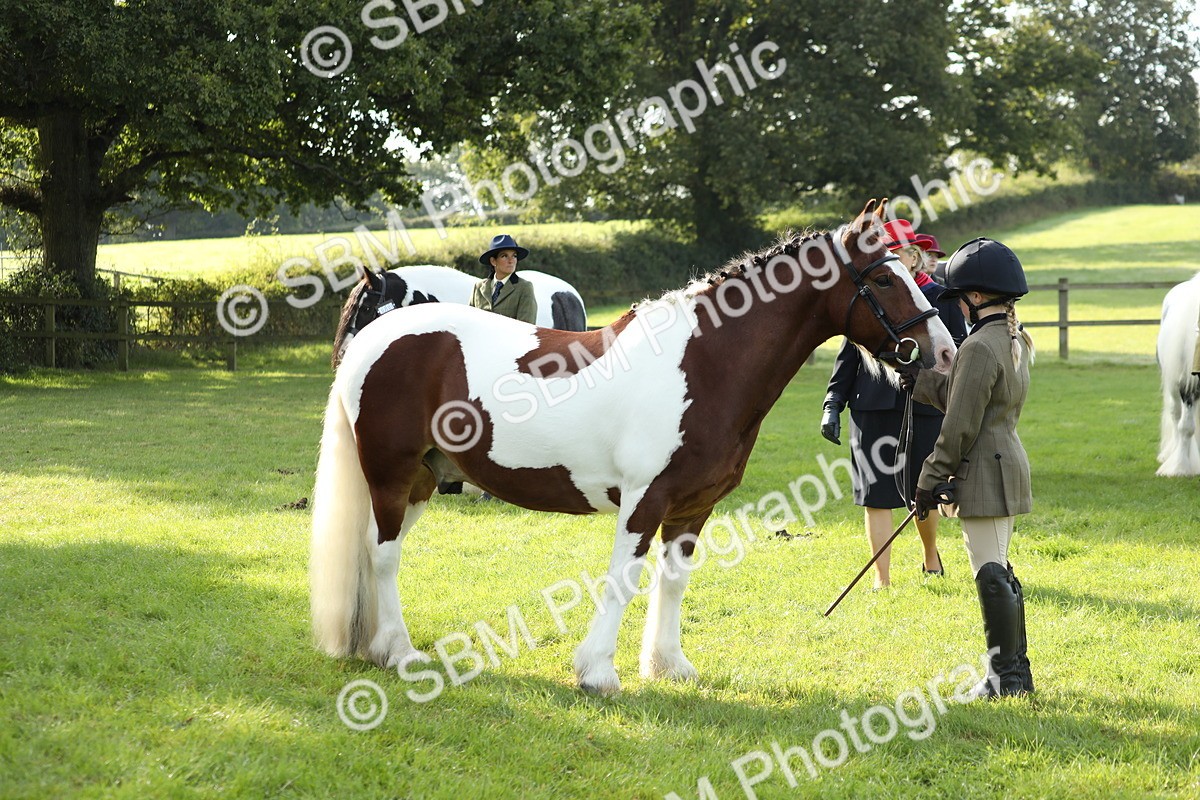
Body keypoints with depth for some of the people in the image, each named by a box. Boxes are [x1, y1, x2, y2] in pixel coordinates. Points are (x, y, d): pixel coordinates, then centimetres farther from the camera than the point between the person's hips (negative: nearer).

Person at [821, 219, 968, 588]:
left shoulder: (941, 298, 2)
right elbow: (848, 355, 10)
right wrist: (833, 405, 4)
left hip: (926, 408, -1)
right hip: (873, 407, 1)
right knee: (876, 493, 1)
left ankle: (931, 553, 38)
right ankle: (882, 579, 9)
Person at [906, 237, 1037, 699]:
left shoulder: (979, 347, -18)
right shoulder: (1016, 342, 11)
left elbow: (960, 427, -18)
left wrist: (931, 482, -13)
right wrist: (921, 381, 23)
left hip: (983, 471, -10)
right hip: (1009, 465, 10)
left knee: (991, 574, -5)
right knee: (999, 571, 17)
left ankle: (1005, 677, -1)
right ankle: (1017, 671, 22)